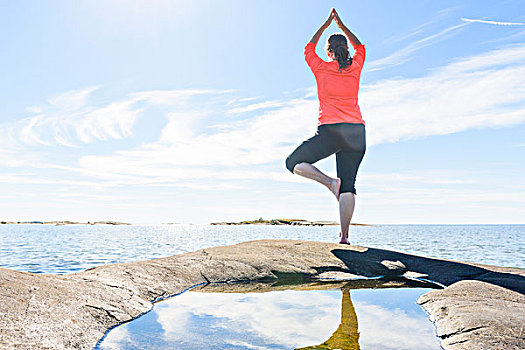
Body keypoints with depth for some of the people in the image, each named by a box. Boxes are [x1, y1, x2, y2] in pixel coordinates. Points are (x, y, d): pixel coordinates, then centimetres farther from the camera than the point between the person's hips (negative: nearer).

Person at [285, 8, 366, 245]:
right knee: (348, 186, 3)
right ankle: (344, 236, -6)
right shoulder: (355, 67, 11)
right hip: (356, 132, 4)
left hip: (330, 130, -3)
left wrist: (326, 25, 34)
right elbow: (360, 47, 35)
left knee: (294, 162, 12)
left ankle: (331, 181, -10)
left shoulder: (321, 68, 5)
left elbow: (308, 50, 27)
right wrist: (341, 25, 36)